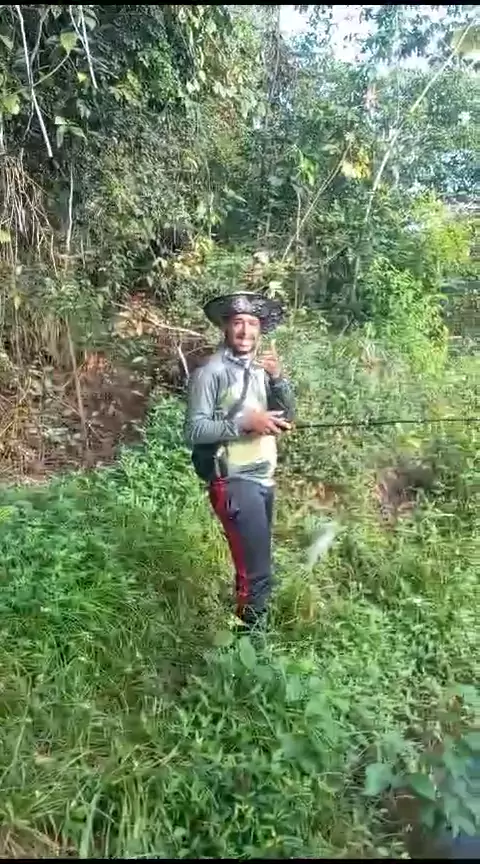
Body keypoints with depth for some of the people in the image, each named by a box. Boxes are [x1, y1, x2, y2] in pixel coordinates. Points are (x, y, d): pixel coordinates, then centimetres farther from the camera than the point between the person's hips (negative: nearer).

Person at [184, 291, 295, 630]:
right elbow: (194, 430, -15)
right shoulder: (210, 372, -9)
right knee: (257, 572, -7)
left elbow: (288, 417, 6)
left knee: (254, 565, 17)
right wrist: (244, 423, -21)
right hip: (234, 482, -7)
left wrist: (277, 377, -9)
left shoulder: (261, 369, 12)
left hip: (264, 479, 7)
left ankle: (249, 626, 32)